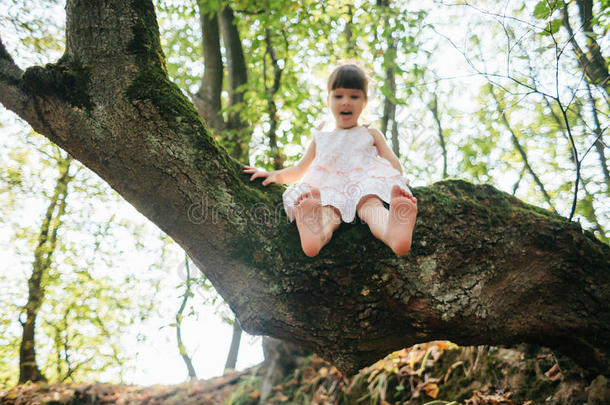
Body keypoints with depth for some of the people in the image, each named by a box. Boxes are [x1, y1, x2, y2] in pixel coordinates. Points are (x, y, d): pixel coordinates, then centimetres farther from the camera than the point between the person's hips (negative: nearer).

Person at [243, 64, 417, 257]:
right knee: (327, 211, -38)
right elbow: (299, 170, 35)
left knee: (371, 204, -40)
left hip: (364, 185, -1)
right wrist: (274, 175, 14)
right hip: (327, 190, 2)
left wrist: (398, 183, -7)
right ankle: (317, 234, -73)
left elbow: (393, 162, 17)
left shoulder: (371, 135, 30)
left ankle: (392, 233, -74)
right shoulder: (320, 139, 34)